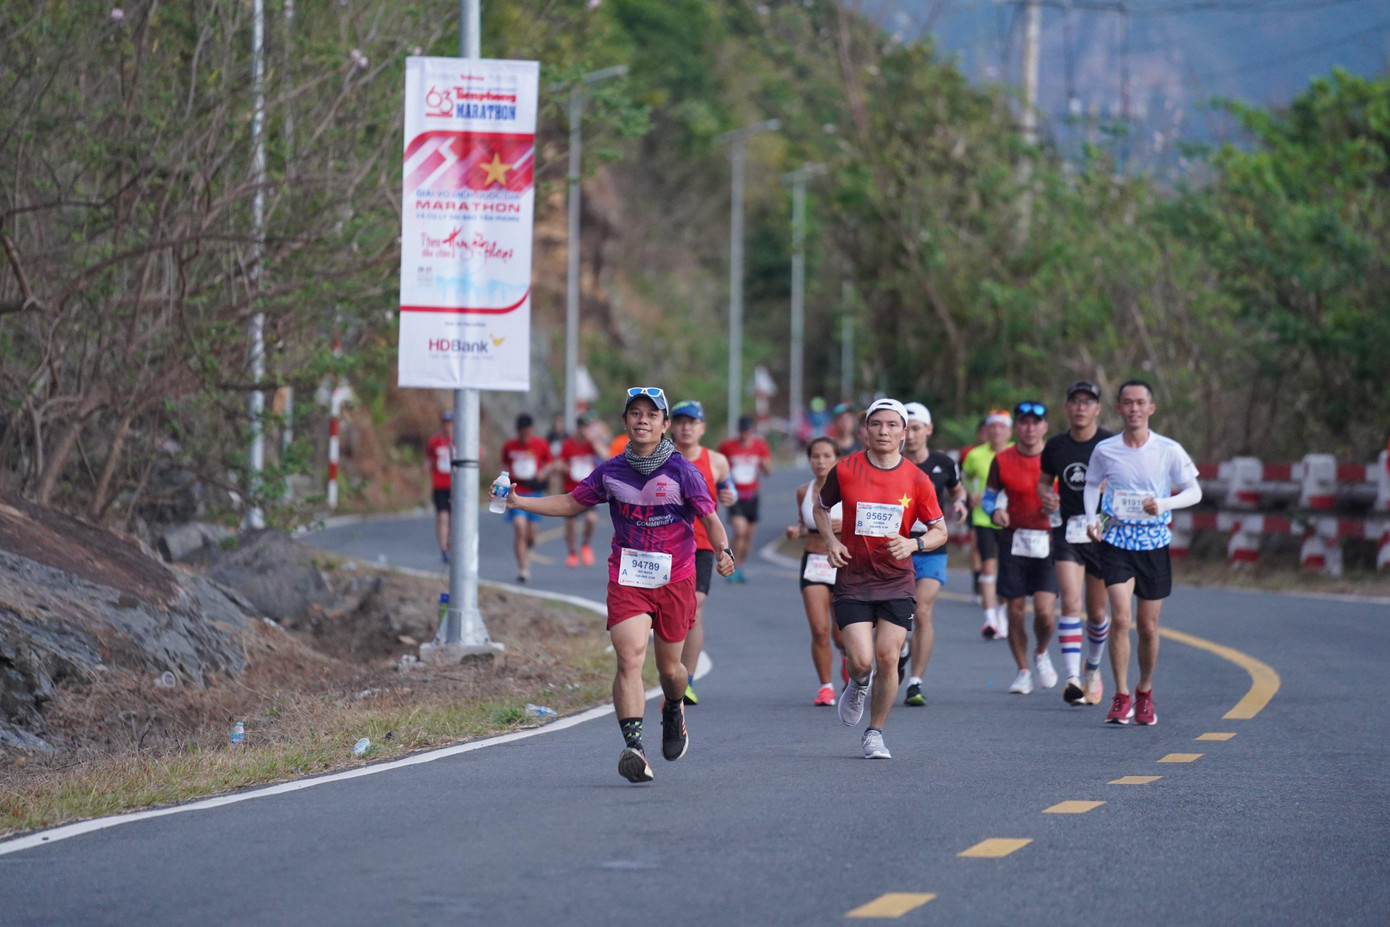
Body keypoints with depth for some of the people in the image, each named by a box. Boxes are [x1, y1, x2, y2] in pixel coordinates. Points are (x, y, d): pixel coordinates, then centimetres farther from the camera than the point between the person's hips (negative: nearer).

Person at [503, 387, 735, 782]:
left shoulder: (683, 472, -6)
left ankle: (674, 711, 47)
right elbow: (571, 503, 15)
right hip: (626, 580, 1)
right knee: (629, 658, -18)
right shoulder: (611, 471, 3)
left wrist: (724, 550, -23)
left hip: (675, 580, -1)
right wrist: (518, 502, 8)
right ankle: (634, 746, -27)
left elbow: (709, 517, -3)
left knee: (669, 667, 11)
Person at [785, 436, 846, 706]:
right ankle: (825, 686, 3)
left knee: (841, 635, 2)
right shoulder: (804, 492, 4)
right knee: (819, 630, -11)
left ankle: (847, 656, 38)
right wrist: (796, 531, -2)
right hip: (813, 564, 2)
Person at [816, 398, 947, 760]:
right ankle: (858, 684, 27)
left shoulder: (917, 480, -4)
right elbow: (821, 507, 14)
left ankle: (875, 733, 14)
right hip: (853, 581, -1)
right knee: (860, 660, -12)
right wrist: (831, 542, -3)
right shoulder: (845, 470, -4)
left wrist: (913, 544, -16)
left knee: (887, 658, -6)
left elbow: (940, 531, 4)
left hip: (897, 582, 1)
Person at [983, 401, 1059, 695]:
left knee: (1044, 610, -12)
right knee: (1015, 611, 1)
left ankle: (1041, 654, 20)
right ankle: (1023, 671, 19)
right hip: (1013, 542, 1)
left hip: (1048, 542, -1)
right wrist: (995, 511, -10)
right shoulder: (1001, 461, 4)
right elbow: (989, 496, 12)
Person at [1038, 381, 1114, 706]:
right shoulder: (1054, 446, 5)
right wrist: (1045, 495, -4)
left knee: (1097, 610, 10)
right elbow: (1044, 480, 19)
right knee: (1071, 603, -16)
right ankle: (1073, 679, -20)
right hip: (1067, 530, 1)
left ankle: (1093, 669, 36)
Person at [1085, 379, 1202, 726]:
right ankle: (1122, 698, -10)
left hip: (1155, 544, 1)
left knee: (1148, 628, 7)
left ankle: (1145, 693, 28)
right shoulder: (1104, 450, 0)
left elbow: (1194, 491, 2)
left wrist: (1165, 503, -16)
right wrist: (1091, 518, 0)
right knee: (1120, 619, -16)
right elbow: (1092, 484, 17)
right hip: (1116, 541, 0)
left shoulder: (1169, 450, -3)